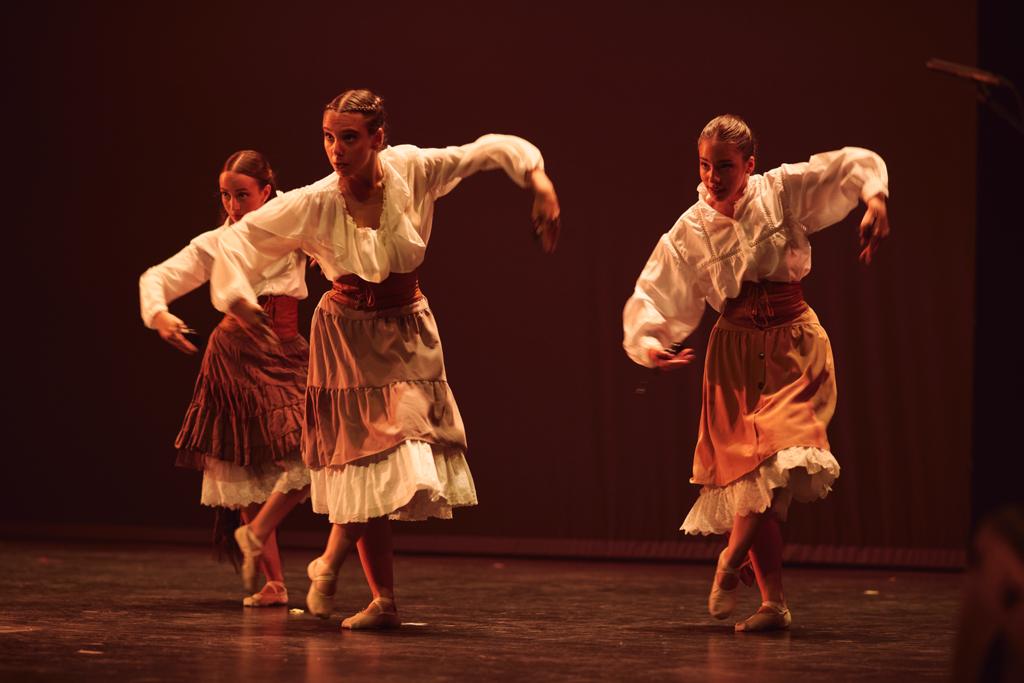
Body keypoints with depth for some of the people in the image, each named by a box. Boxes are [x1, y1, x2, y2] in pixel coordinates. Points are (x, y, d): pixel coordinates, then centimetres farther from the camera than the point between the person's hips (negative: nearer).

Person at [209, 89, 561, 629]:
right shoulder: (314, 205, -19)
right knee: (365, 465, 0)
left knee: (399, 467, 0)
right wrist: (236, 296, -24)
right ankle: (383, 600, 12)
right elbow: (239, 238, -11)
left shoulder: (412, 172, -16)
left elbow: (493, 149, -9)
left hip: (407, 335, 2)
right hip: (349, 341, -2)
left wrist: (539, 181, -22)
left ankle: (329, 562, 28)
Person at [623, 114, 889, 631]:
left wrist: (875, 201, -17)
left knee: (779, 458, -21)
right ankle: (773, 603, 6)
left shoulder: (782, 192, -4)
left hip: (794, 344, -1)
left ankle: (730, 563, -1)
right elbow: (650, 298, -3)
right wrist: (648, 343, -22)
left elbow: (855, 165, 2)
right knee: (750, 470, -3)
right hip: (736, 353, 1)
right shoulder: (689, 232, -3)